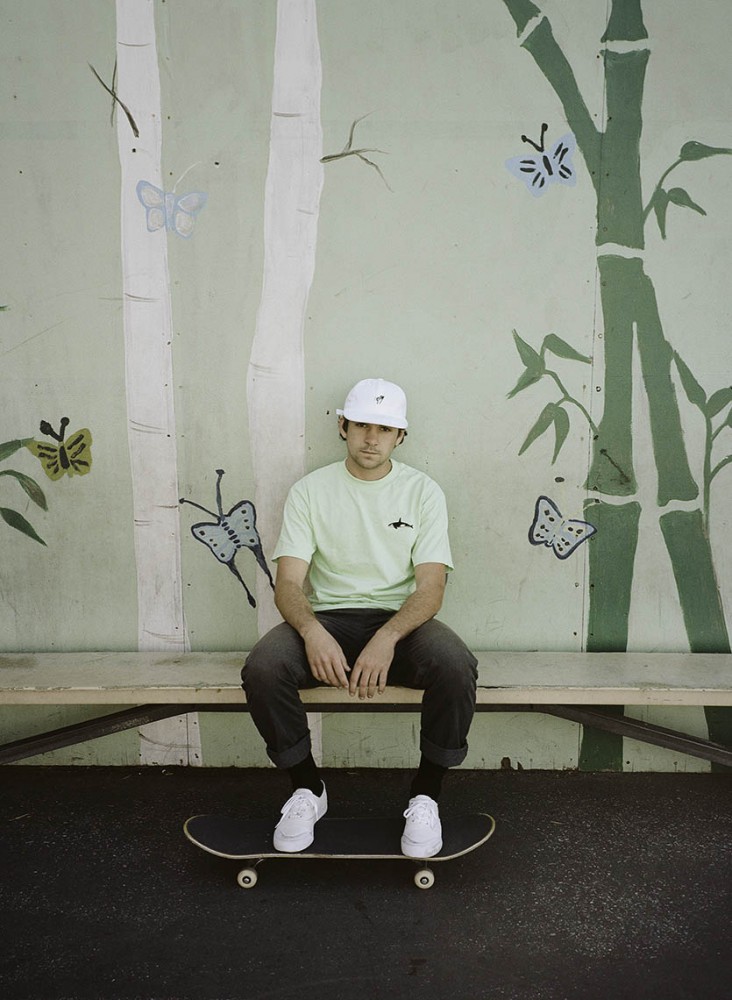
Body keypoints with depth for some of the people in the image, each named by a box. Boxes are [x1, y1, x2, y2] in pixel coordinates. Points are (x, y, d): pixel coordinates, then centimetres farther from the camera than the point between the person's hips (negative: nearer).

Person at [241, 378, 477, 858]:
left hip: (401, 620, 0)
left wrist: (387, 639, -26)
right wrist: (312, 630, -27)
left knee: (456, 666, -32)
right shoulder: (310, 490, 4)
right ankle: (308, 788, -3)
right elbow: (289, 583, -4)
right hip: (327, 619, 1)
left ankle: (426, 795, -7)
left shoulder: (423, 491, 3)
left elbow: (430, 587, -6)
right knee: (262, 669, -29)